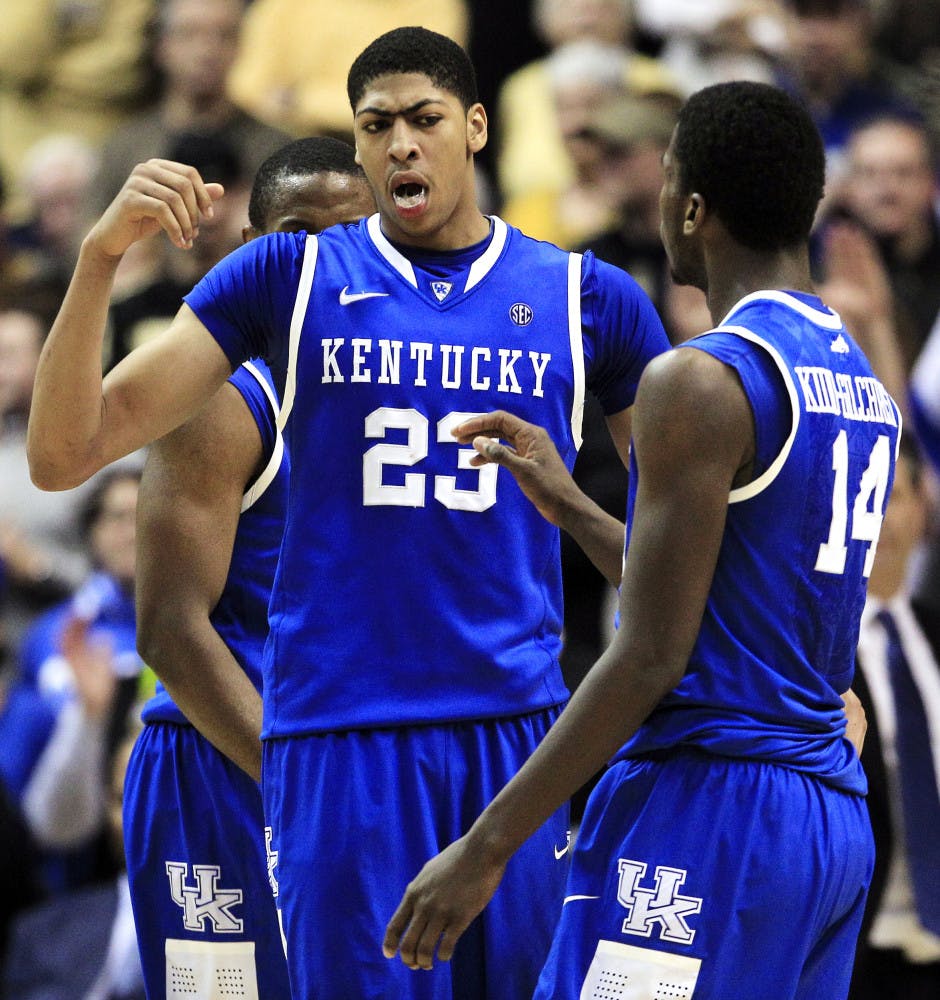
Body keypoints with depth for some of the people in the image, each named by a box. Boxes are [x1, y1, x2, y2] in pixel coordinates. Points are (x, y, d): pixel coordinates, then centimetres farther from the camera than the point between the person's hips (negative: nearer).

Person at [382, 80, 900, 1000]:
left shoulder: (699, 381, -12)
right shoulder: (864, 384, 15)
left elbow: (651, 657, -16)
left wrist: (486, 846, -13)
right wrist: (571, 508, 30)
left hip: (706, 804, -9)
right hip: (834, 814, 9)